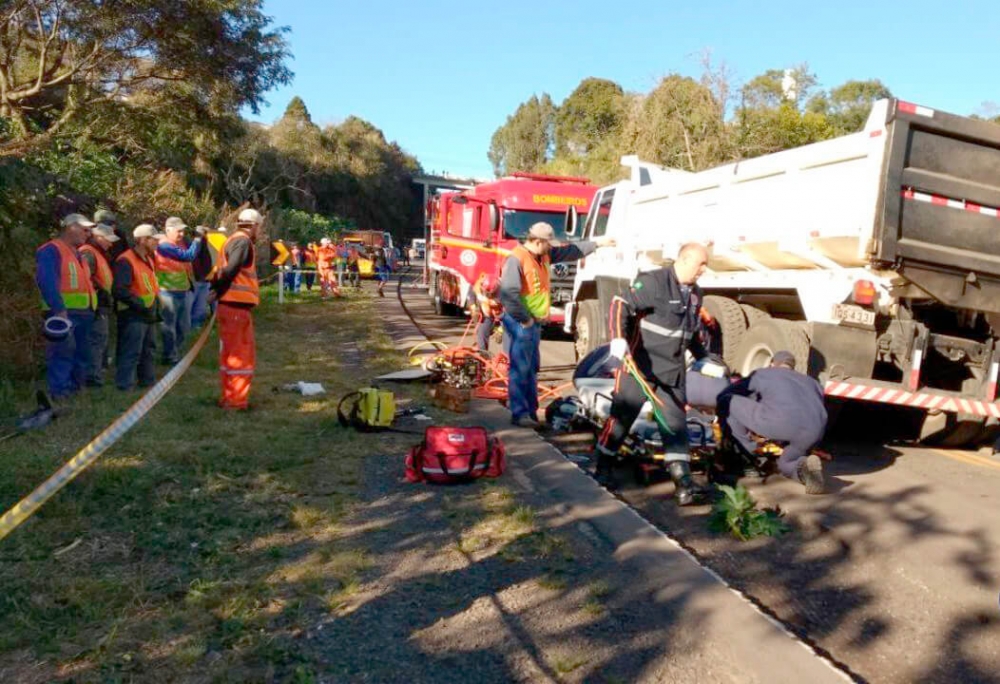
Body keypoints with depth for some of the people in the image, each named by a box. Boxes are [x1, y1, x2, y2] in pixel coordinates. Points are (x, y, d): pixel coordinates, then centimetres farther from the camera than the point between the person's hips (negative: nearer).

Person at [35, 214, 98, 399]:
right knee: (63, 353, -11)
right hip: (63, 313, -9)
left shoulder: (76, 253, 21)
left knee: (82, 355, 14)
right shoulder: (51, 250, -8)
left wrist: (93, 308, 18)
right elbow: (47, 282, -20)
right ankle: (60, 394, -7)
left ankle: (75, 387, 25)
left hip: (83, 313, 9)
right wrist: (59, 309, -27)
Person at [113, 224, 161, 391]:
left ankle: (148, 381, 30)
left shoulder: (149, 259, 14)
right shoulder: (126, 261, -17)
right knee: (131, 353, -6)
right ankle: (124, 386, 1)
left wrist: (156, 303, 13)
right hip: (133, 316, -10)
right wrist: (140, 304, -24)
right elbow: (119, 290, -24)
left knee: (148, 351, 18)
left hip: (149, 315, 10)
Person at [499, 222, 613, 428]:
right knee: (520, 369, -6)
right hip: (521, 323, -10)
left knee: (532, 368, 14)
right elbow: (508, 294, -25)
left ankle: (531, 411, 22)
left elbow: (570, 251, 21)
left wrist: (597, 243, 22)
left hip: (535, 322, 10)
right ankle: (519, 414, 0)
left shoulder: (544, 255, 9)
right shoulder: (516, 260, -19)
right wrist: (525, 319, -18)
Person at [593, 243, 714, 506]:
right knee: (622, 416, 3)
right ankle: (603, 468, 21)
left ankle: (683, 483, 3)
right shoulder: (653, 281, -14)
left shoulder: (695, 293, 13)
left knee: (676, 423, 2)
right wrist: (618, 338, -34)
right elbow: (621, 305, -22)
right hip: (639, 365, -7)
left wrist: (704, 358, 27)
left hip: (673, 371, 7)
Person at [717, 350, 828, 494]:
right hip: (813, 432, 5)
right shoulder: (810, 381, 38)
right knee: (786, 464, 30)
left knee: (726, 401, 15)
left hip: (780, 422, -4)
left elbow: (725, 393, 32)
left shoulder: (762, 374, 28)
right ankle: (806, 465, -6)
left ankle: (752, 452, 16)